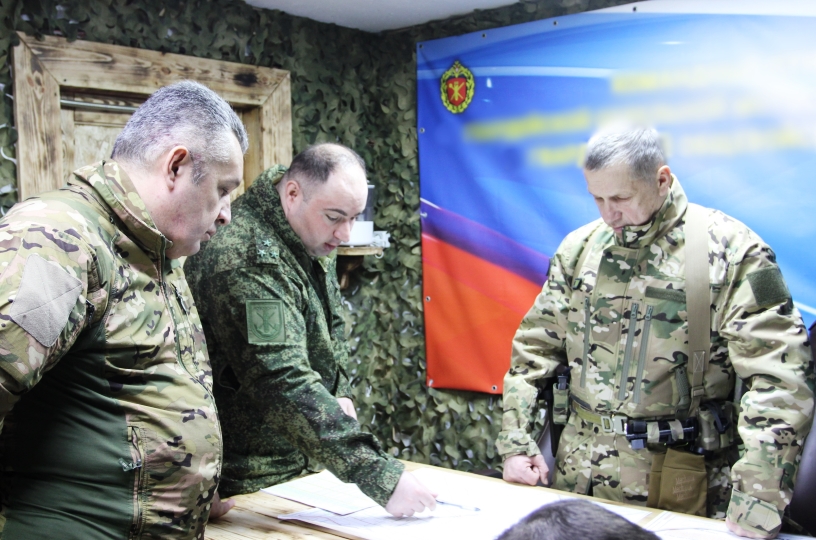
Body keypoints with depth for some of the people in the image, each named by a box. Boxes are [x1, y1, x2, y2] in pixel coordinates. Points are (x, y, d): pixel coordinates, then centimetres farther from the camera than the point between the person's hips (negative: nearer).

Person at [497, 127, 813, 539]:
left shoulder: (728, 249, -11)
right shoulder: (578, 248, 3)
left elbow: (779, 379, -16)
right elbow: (534, 347, 8)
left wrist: (757, 503, -22)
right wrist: (515, 442, 1)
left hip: (677, 488, -4)